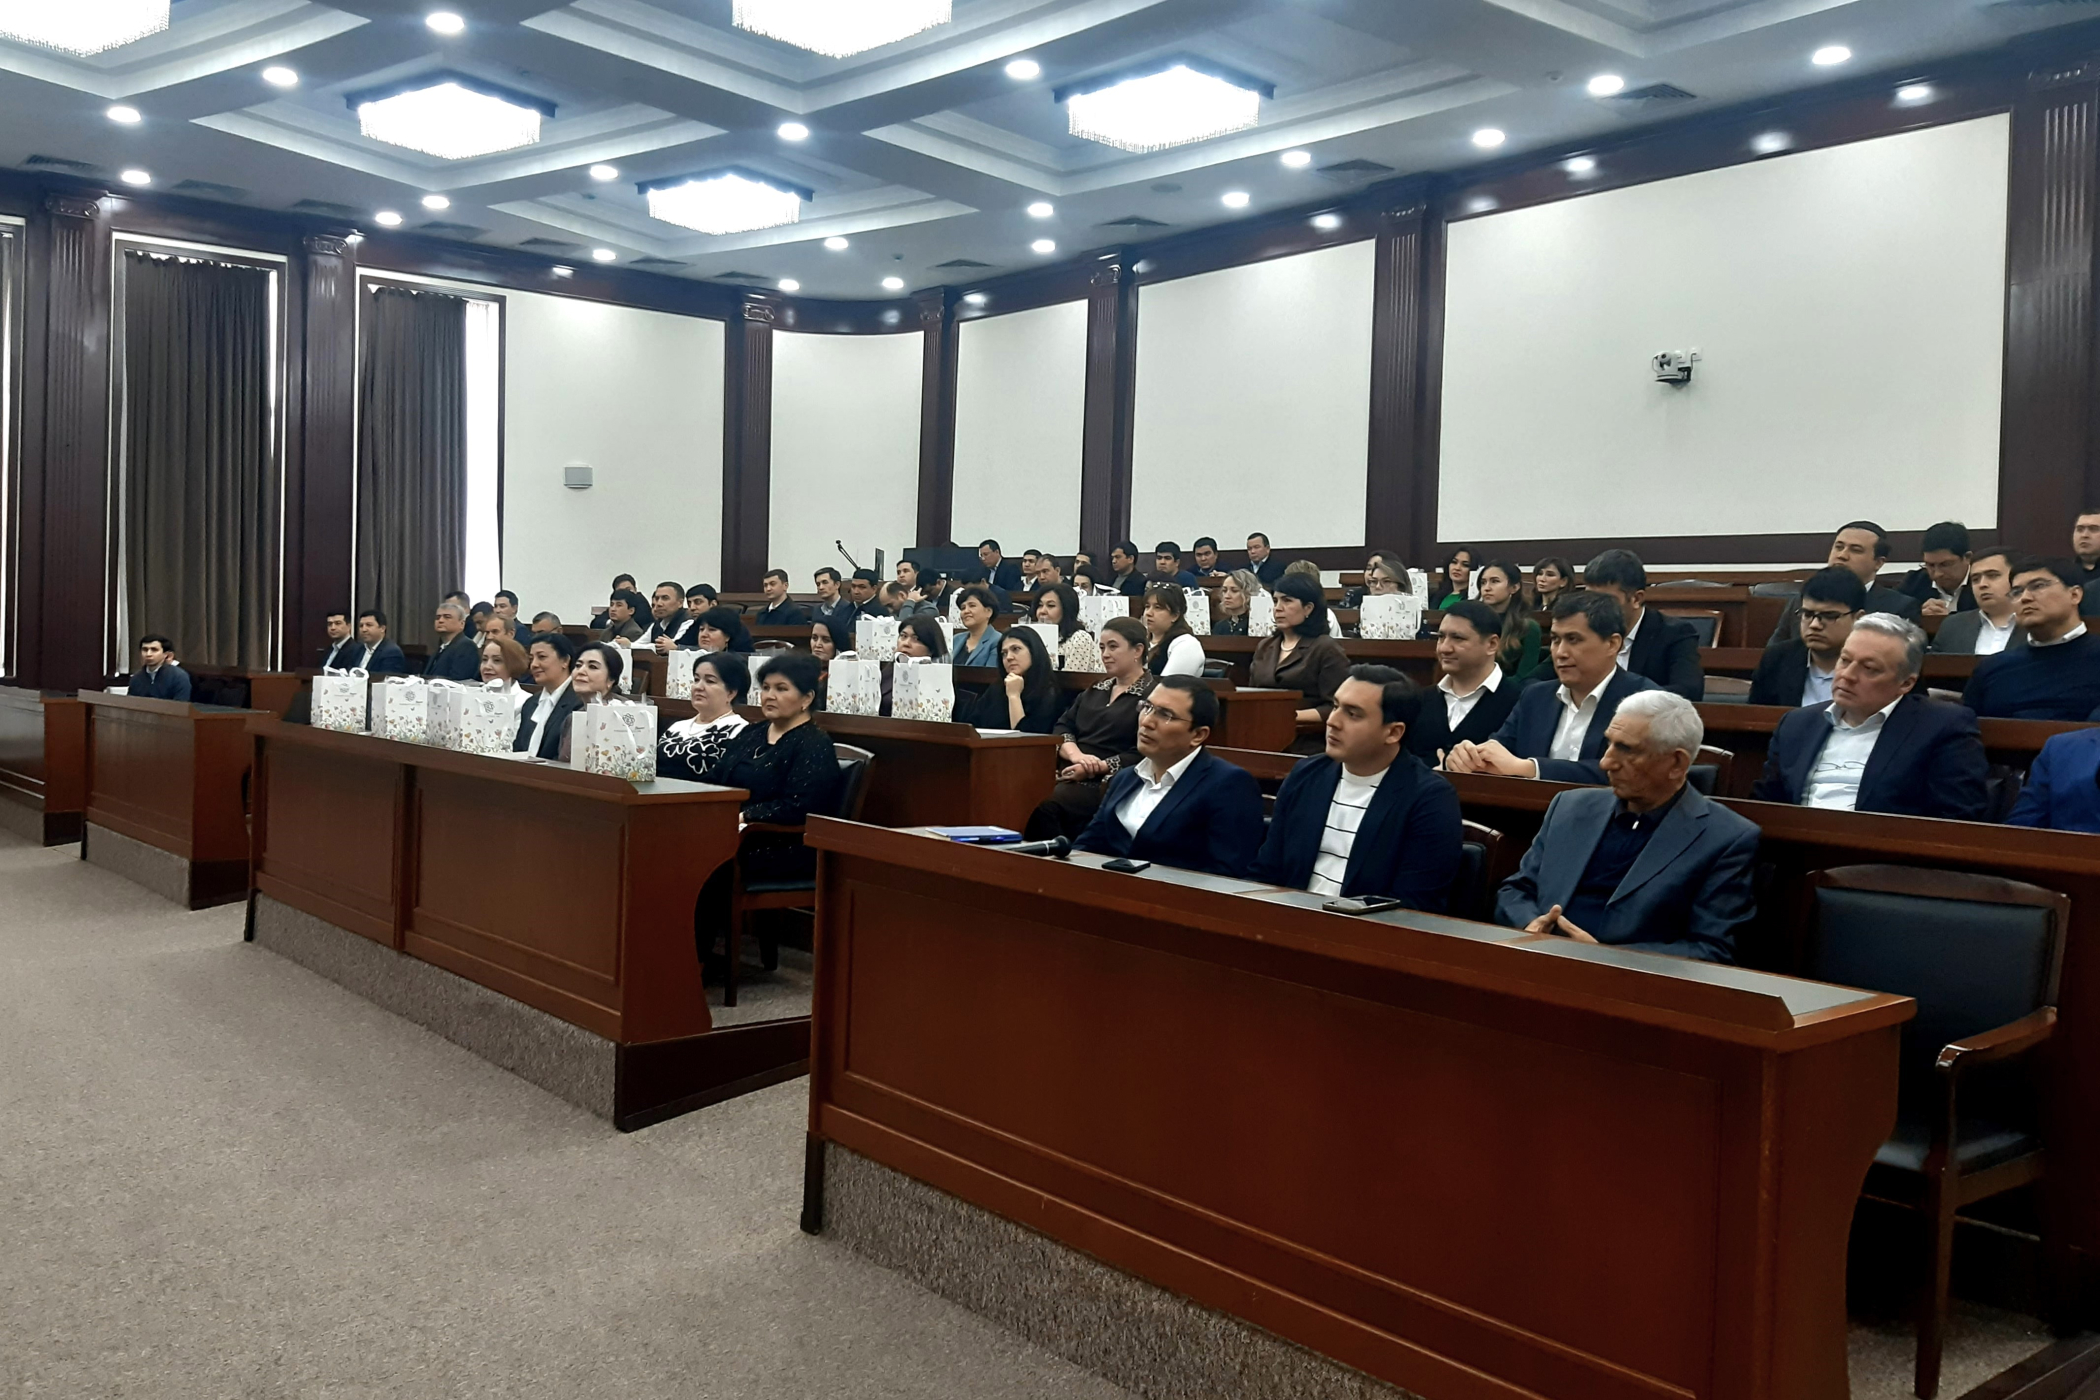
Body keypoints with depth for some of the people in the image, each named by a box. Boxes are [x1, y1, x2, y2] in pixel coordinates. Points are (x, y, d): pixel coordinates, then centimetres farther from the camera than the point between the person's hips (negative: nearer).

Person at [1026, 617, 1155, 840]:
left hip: (1111, 784, -6)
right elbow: (1061, 727, 14)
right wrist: (1076, 755, -8)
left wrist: (1095, 768, -16)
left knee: (1045, 804, -32)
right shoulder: (1096, 690, 24)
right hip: (1071, 778, 6)